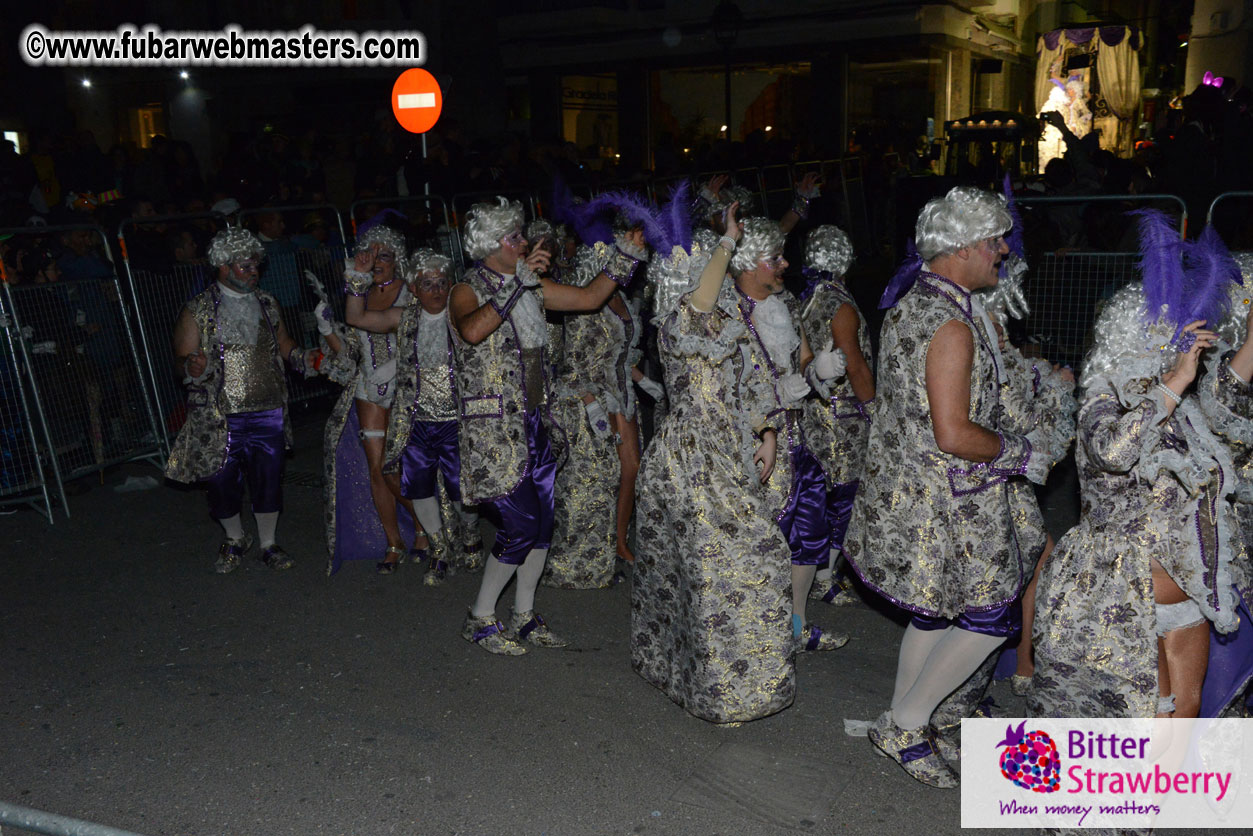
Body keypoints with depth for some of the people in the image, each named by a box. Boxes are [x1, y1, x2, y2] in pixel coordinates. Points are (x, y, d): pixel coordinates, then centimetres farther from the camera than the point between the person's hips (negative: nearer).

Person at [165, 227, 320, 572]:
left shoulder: (266, 303, 10)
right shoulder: (198, 311, -3)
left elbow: (283, 344, 18)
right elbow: (181, 360, -3)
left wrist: (304, 358, -1)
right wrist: (192, 367, -26)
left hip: (268, 413, 3)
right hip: (220, 416, -3)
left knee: (268, 480, 7)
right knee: (224, 482, 7)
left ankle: (268, 544, 27)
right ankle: (235, 540, 33)